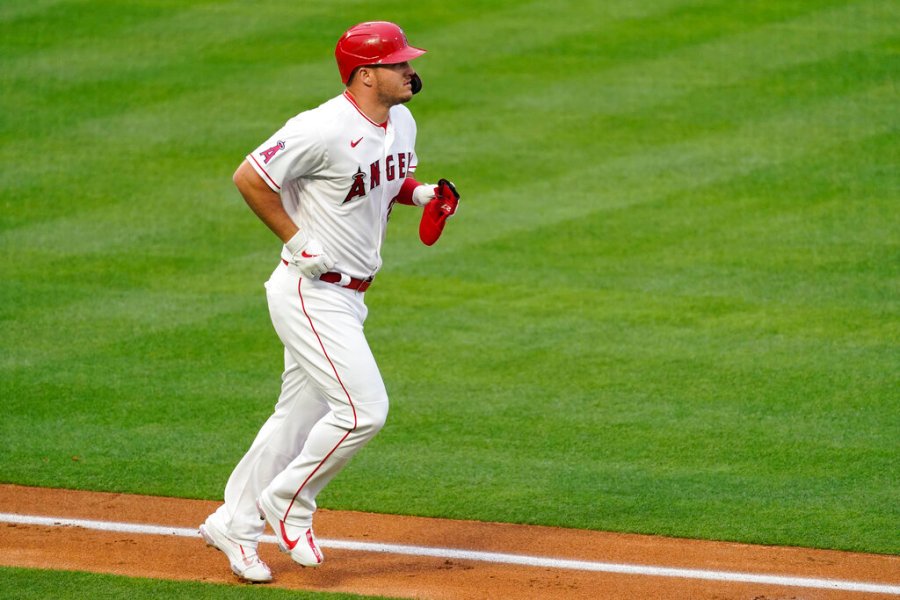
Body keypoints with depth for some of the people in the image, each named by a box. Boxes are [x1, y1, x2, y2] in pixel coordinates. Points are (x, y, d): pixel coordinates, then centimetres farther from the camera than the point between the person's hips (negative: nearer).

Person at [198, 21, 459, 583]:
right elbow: (249, 177, -18)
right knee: (364, 408, -15)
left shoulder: (402, 123, 5)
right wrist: (297, 241, -18)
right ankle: (287, 505, 3)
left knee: (300, 419, 14)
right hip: (310, 291, -9)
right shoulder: (325, 130, -22)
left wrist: (422, 193, 1)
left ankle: (234, 524, 26)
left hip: (348, 296, 9)